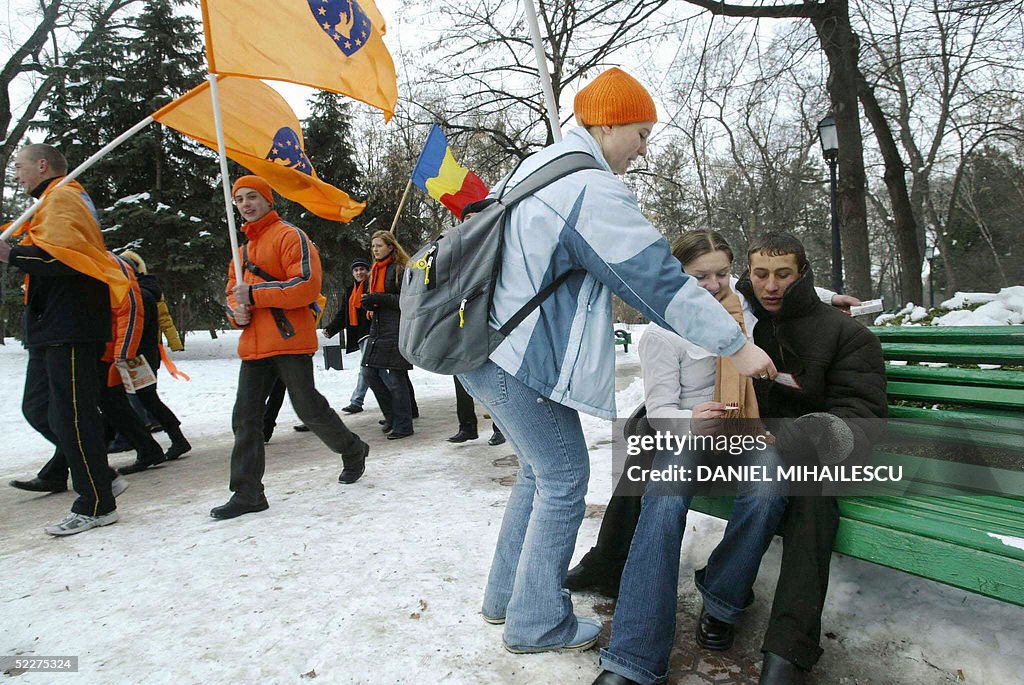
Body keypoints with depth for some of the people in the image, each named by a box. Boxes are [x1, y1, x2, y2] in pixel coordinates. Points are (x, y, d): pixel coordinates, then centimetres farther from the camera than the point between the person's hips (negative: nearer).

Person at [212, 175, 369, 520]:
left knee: (308, 408, -2)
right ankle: (247, 493, 11)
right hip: (254, 346, 8)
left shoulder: (289, 236, -4)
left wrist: (254, 294, -18)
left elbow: (307, 285, -16)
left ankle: (353, 451, 24)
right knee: (245, 417, 4)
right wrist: (236, 310, 0)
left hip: (290, 339, -8)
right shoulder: (243, 248, 22)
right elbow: (233, 290, 24)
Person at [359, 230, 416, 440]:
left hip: (396, 328, -9)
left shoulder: (400, 269, -8)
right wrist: (369, 303, 3)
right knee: (370, 372, 9)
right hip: (378, 328, 9)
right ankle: (392, 417, 24)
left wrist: (378, 299, -20)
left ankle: (403, 425, 6)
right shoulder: (376, 270, 18)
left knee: (394, 376, -7)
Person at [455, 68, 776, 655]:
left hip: (483, 345, 10)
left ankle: (506, 597, 32)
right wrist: (736, 346, -12)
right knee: (564, 480, 3)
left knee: (540, 471, 19)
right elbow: (659, 280, -18)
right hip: (520, 361, -10)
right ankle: (537, 623, 17)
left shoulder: (538, 165, 16)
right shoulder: (594, 190, -16)